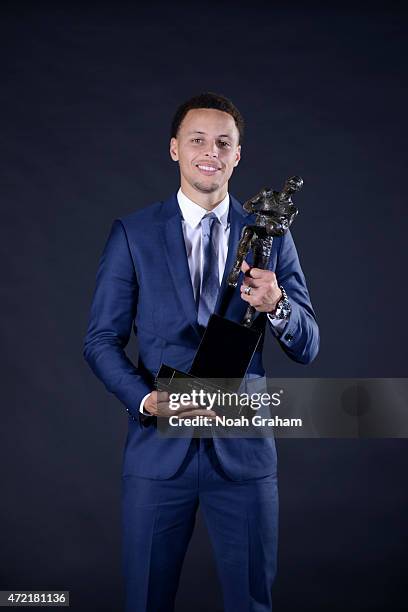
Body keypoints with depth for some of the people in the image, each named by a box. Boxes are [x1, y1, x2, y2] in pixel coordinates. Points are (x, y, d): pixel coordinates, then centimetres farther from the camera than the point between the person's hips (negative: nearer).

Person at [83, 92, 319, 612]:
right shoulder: (132, 234, 1)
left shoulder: (270, 238, 4)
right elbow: (101, 340, 1)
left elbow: (307, 348, 1)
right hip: (159, 448, -1)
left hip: (244, 451, 1)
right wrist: (147, 400, -16)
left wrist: (275, 305, -21)